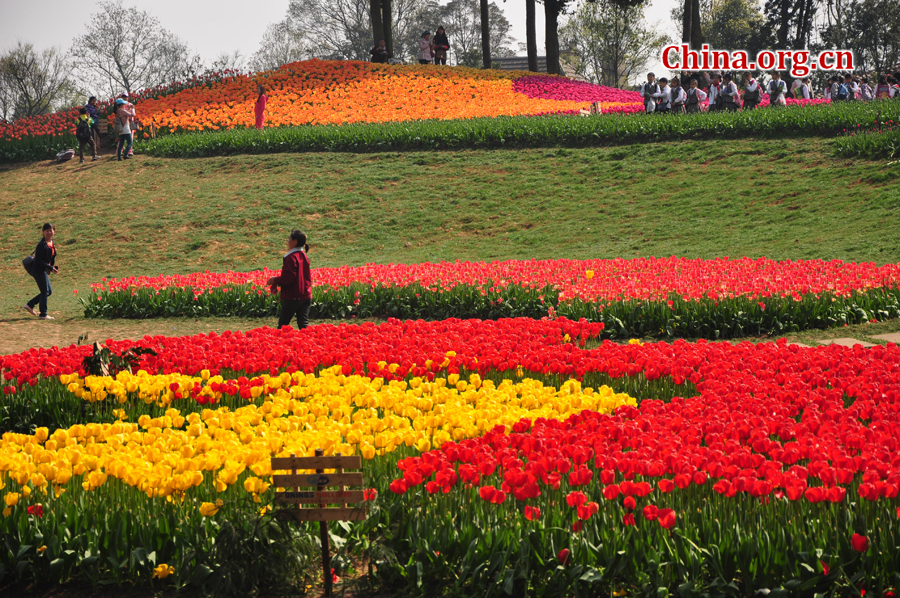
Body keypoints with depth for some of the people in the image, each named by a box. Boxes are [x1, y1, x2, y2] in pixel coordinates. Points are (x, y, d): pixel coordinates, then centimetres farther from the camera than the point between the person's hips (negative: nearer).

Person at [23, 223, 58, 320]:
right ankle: (43, 314, 7)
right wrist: (50, 268, -23)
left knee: (49, 291, 15)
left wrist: (53, 266, 6)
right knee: (45, 291, -3)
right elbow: (38, 260, -23)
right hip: (39, 270, -9)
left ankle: (29, 305, 22)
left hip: (44, 271, 9)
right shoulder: (42, 245, -21)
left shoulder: (51, 242, 7)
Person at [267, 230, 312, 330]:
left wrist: (275, 280, -4)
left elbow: (288, 277, -22)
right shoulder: (304, 256, 10)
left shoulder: (291, 257, -15)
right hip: (306, 296, 7)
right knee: (303, 324, 3)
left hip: (292, 297, -7)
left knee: (283, 324, 7)